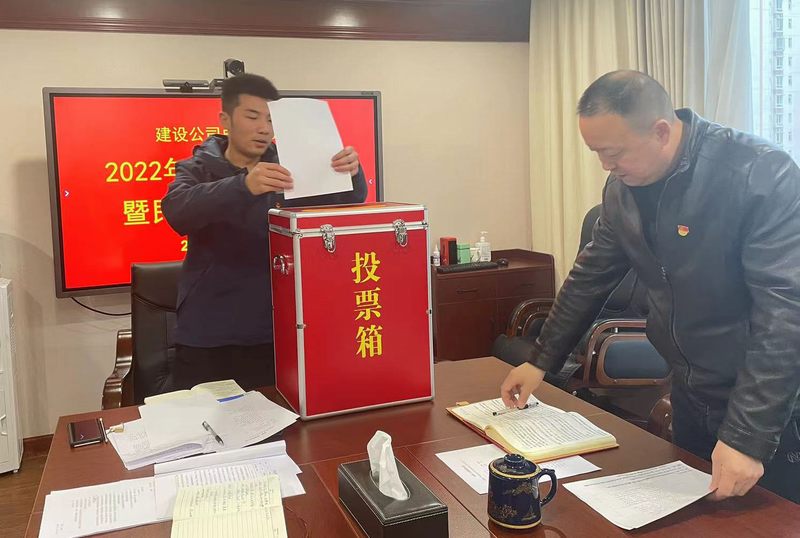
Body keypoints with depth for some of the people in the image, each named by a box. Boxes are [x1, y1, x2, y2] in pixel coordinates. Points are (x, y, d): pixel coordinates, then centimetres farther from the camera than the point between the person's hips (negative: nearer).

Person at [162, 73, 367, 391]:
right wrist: (244, 186, -38)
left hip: (273, 333, 1)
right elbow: (178, 210, -20)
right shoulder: (197, 170, 2)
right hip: (206, 336, -1)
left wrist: (351, 173, -26)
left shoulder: (286, 170, 7)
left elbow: (348, 203, -2)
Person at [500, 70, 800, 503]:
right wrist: (540, 361, 8)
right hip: (691, 398, 6)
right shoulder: (623, 186, -3)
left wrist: (747, 436, -29)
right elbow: (591, 276, 8)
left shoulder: (761, 175, -23)